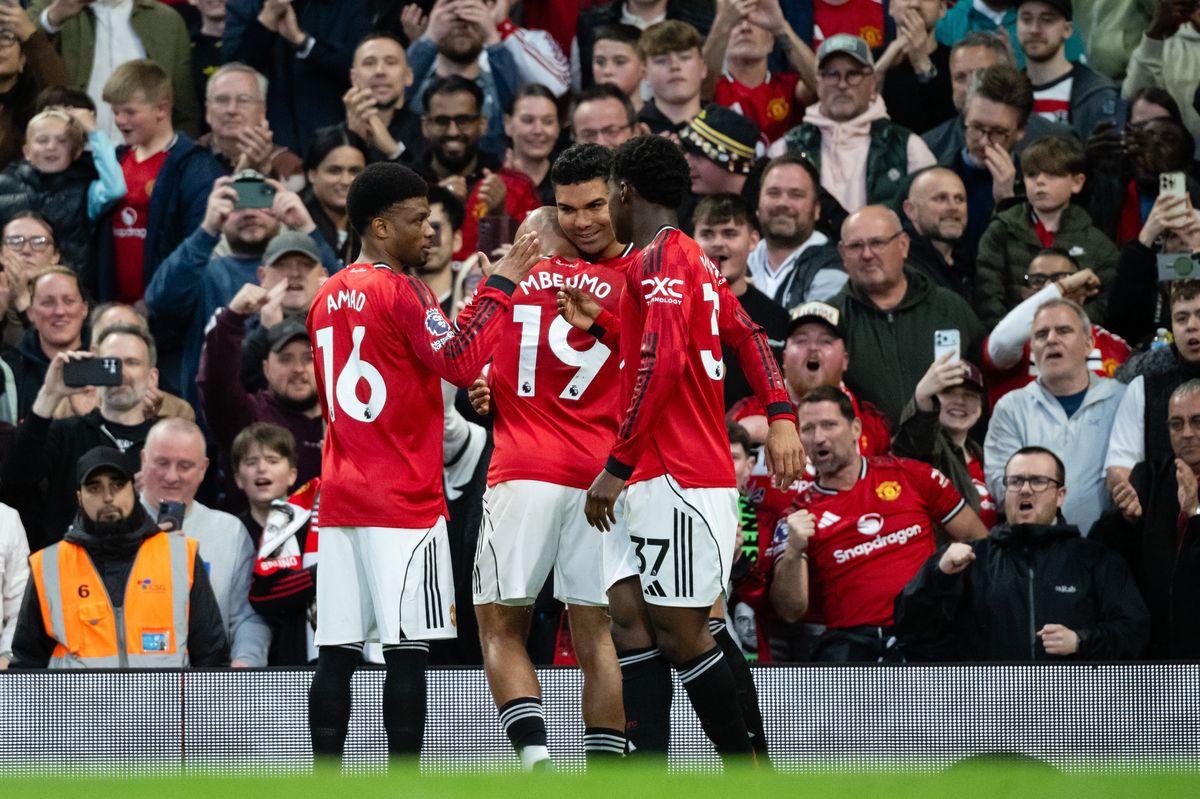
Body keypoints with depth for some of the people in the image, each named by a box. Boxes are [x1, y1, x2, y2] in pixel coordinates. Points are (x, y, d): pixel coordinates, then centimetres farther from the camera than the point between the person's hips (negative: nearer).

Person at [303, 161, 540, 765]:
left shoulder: (328, 297, 15)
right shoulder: (402, 291, -10)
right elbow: (461, 363, -17)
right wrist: (499, 289, -11)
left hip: (340, 499, 8)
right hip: (404, 502, -8)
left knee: (337, 652, 4)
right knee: (408, 648, -6)